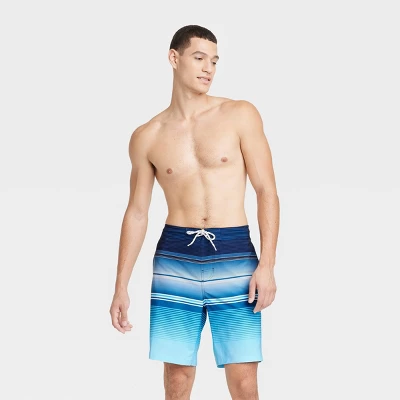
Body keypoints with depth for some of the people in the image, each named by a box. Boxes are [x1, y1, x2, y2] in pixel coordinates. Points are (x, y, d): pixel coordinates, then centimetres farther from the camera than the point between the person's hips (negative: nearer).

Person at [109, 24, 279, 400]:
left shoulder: (241, 115, 2)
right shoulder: (146, 137, 7)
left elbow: (267, 192, 0)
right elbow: (137, 212, 12)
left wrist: (266, 265, -9)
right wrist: (121, 286, 10)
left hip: (234, 259, -1)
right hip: (174, 261, 2)